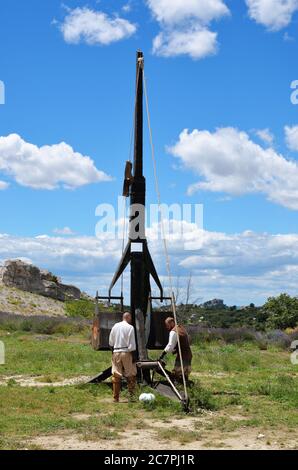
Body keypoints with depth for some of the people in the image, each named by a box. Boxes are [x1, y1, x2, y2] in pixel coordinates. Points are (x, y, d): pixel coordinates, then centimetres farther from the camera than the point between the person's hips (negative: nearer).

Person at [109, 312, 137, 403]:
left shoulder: (115, 326, 7)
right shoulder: (130, 327, -7)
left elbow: (110, 342, 11)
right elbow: (132, 344, -10)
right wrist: (134, 355, -4)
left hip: (116, 352, 4)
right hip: (126, 352, -4)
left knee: (116, 376, 7)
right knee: (131, 375, 7)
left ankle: (116, 398, 10)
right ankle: (131, 395, 3)